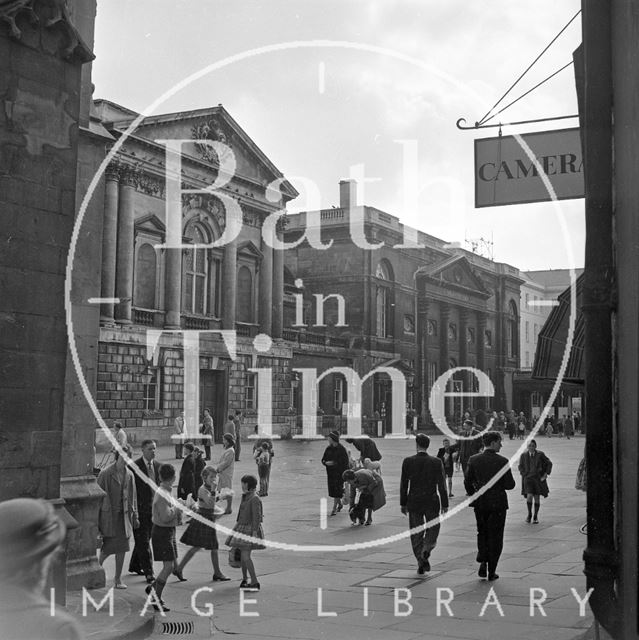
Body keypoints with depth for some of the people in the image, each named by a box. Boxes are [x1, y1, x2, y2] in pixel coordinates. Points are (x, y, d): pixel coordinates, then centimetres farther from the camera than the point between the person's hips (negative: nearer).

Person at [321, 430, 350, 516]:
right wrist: (326, 463, -11)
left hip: (339, 472, -6)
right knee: (332, 489, 12)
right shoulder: (328, 449, 6)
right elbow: (323, 460, 11)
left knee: (337, 490, -8)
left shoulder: (341, 449, -10)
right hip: (330, 473, 6)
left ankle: (334, 509, -2)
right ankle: (339, 504, 35)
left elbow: (345, 461, -10)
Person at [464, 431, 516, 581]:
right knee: (495, 537, 8)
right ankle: (491, 571, 10)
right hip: (498, 503, -3)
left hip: (480, 503, 3)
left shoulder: (474, 460, -2)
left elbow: (467, 482, 1)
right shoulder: (502, 461, -12)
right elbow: (510, 485, -11)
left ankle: (482, 562, 4)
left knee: (482, 533, 20)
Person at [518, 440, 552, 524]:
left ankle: (535, 517, 17)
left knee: (536, 498, 3)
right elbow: (520, 466, 15)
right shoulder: (523, 456, 1)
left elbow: (549, 464, 6)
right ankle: (529, 514, 7)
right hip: (528, 479, 0)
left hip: (538, 479, 0)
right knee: (529, 496, -15)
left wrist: (546, 474, -2)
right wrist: (525, 475, 2)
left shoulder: (540, 455, -3)